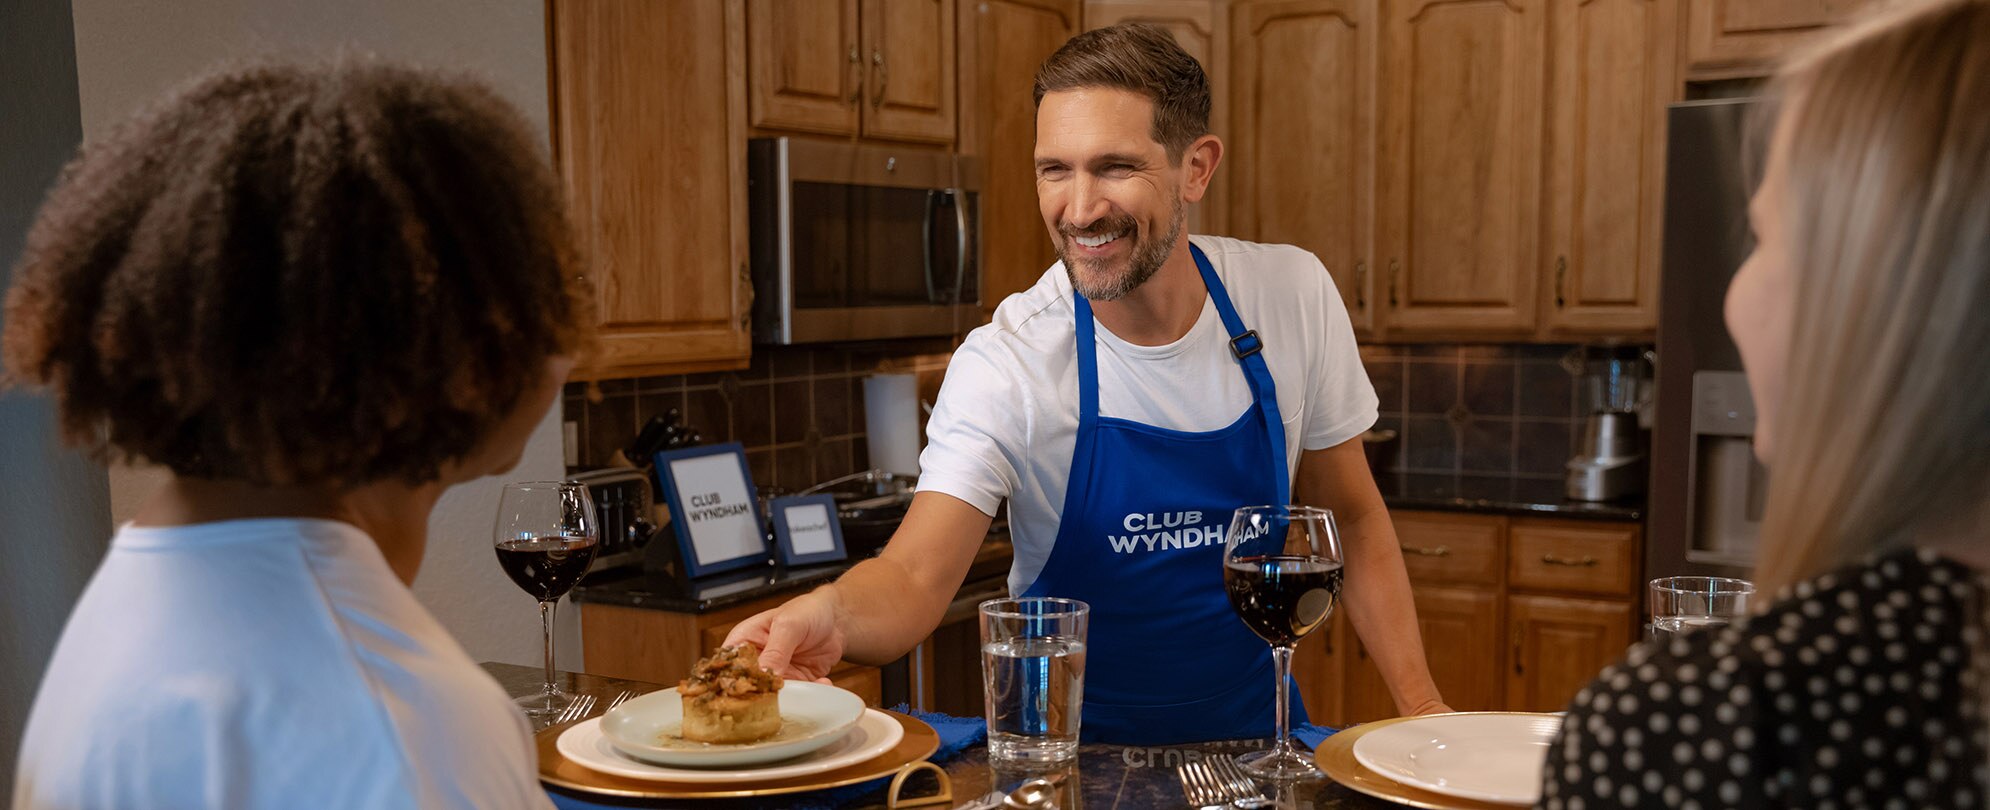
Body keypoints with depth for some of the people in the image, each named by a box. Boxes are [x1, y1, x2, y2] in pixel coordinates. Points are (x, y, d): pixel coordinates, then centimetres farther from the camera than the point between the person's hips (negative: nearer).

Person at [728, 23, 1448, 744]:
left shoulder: (1294, 294, -9)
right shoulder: (1005, 365, -20)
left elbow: (1352, 518, 4)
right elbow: (916, 577, -28)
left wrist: (1419, 703, -2)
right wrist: (831, 612, -51)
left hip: (1251, 734, 1)